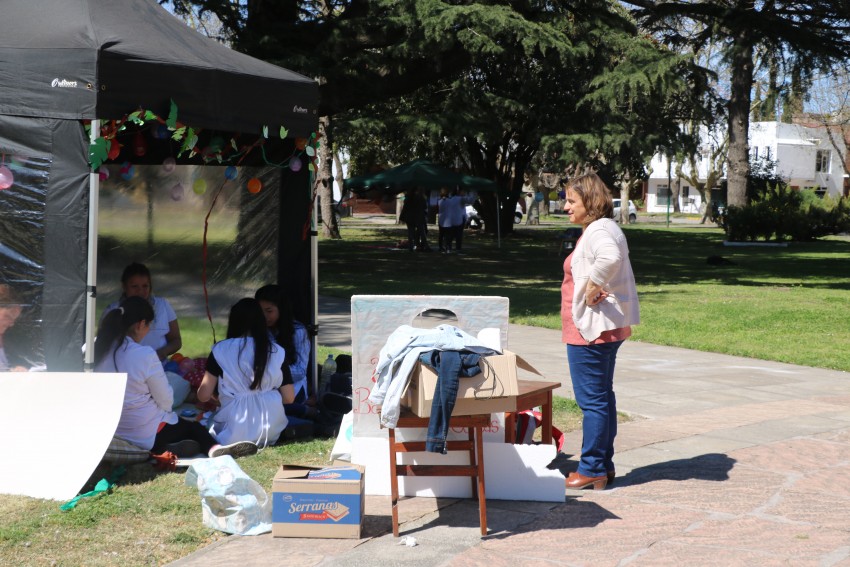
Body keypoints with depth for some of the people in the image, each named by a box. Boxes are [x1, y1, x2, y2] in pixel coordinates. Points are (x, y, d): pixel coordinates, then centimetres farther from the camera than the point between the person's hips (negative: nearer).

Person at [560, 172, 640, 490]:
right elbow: (616, 262, 25)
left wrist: (592, 288, -27)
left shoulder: (598, 231, -17)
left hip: (590, 329, -11)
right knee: (602, 397, 16)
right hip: (608, 328, 11)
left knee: (592, 400, -5)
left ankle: (592, 470, 2)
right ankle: (604, 465, 24)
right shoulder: (605, 229, 17)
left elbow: (610, 258, -39)